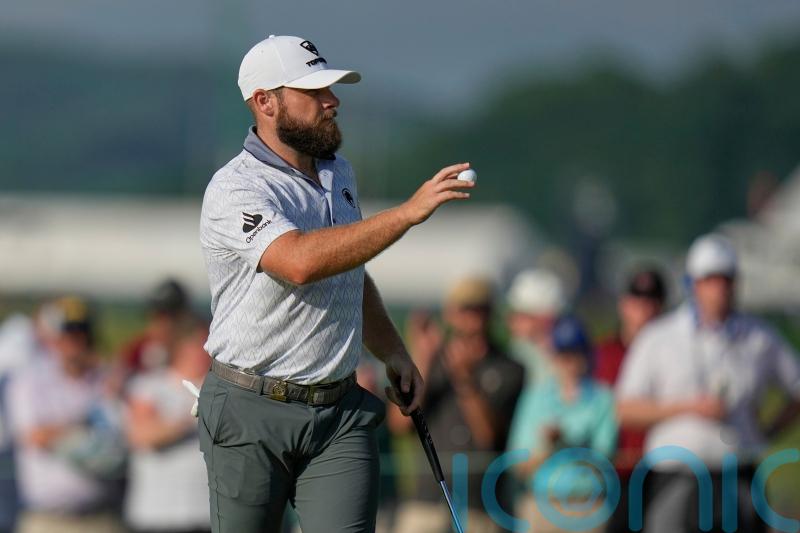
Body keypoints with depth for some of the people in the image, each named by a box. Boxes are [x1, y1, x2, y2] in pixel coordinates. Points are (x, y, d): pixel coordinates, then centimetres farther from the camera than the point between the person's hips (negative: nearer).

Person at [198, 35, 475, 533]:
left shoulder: (339, 173, 12)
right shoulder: (236, 190, -15)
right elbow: (301, 261, -34)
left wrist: (393, 352, 15)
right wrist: (409, 212, -36)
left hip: (341, 415, 5)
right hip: (251, 416, -5)